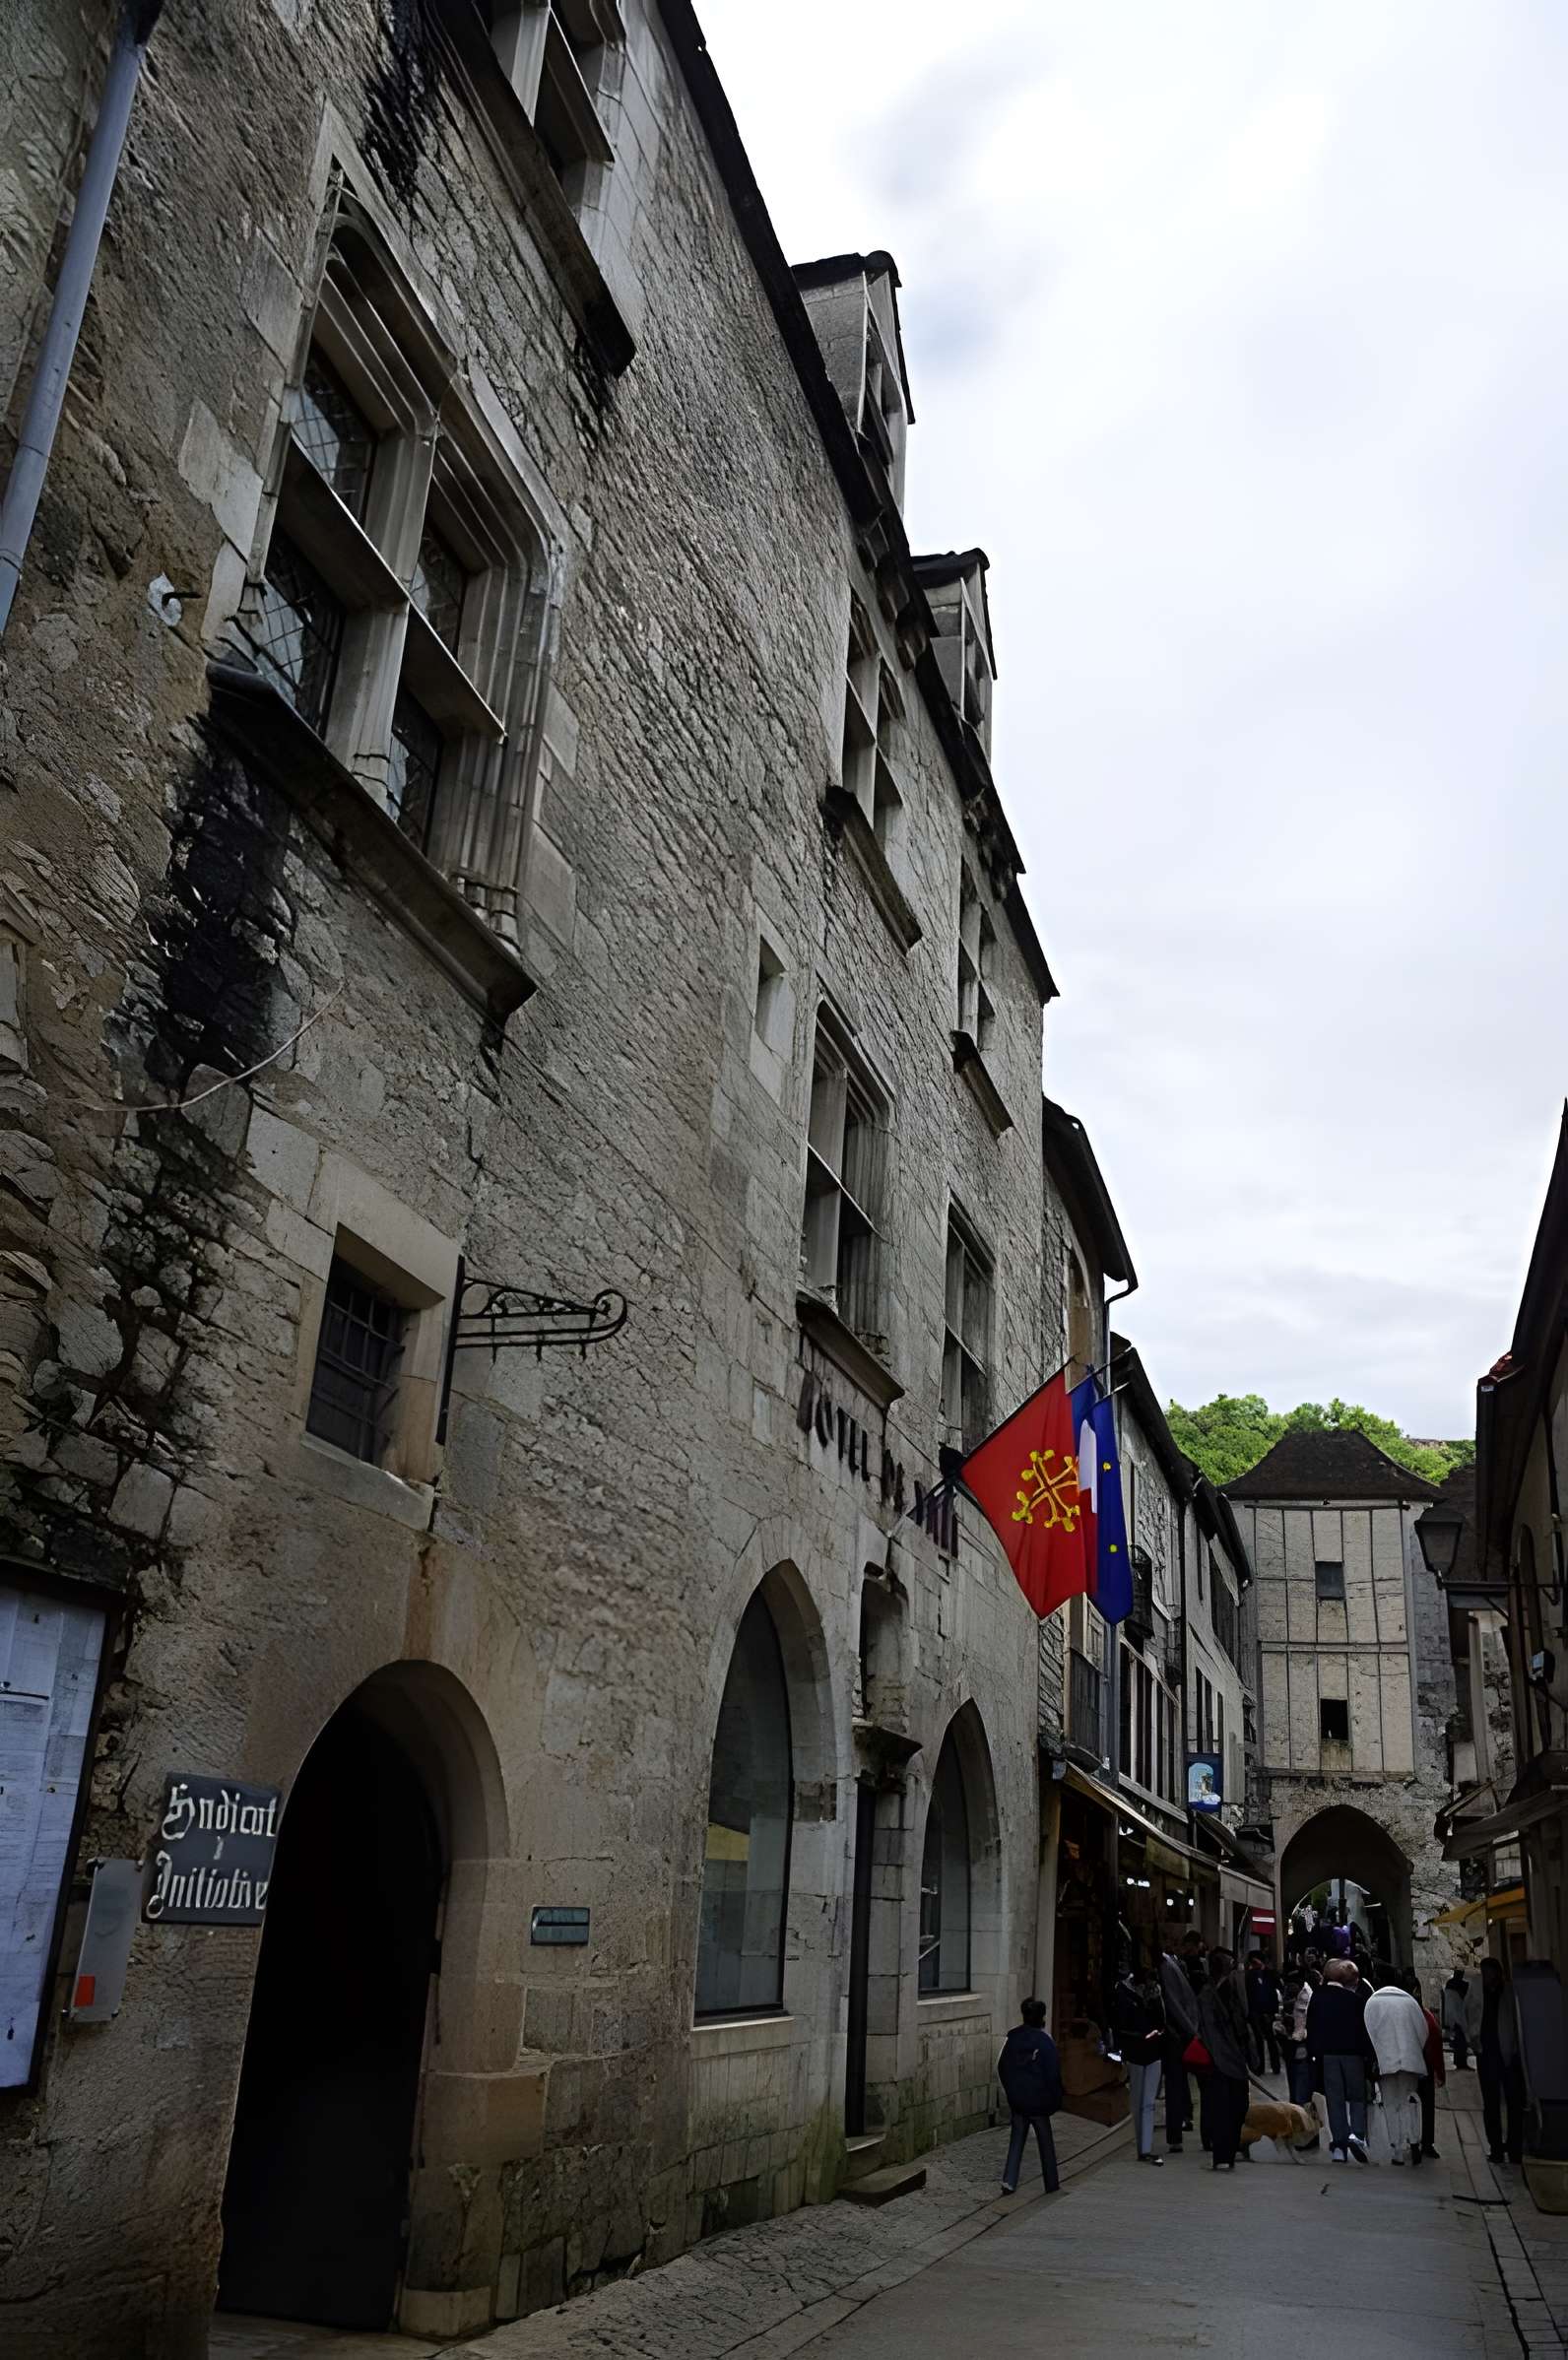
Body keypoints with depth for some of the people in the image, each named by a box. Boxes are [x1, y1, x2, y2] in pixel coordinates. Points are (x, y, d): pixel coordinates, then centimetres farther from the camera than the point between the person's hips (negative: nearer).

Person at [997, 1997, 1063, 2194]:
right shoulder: (1044, 2040, -15)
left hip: (1016, 2099, 4)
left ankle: (1009, 2181, 0)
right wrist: (1055, 2099, -1)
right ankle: (1051, 2184, 21)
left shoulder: (1012, 2037, -2)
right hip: (1038, 2099, -4)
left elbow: (1001, 2067, 6)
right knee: (1045, 2141, 12)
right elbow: (1053, 2073, -13)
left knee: (1017, 2139, 11)